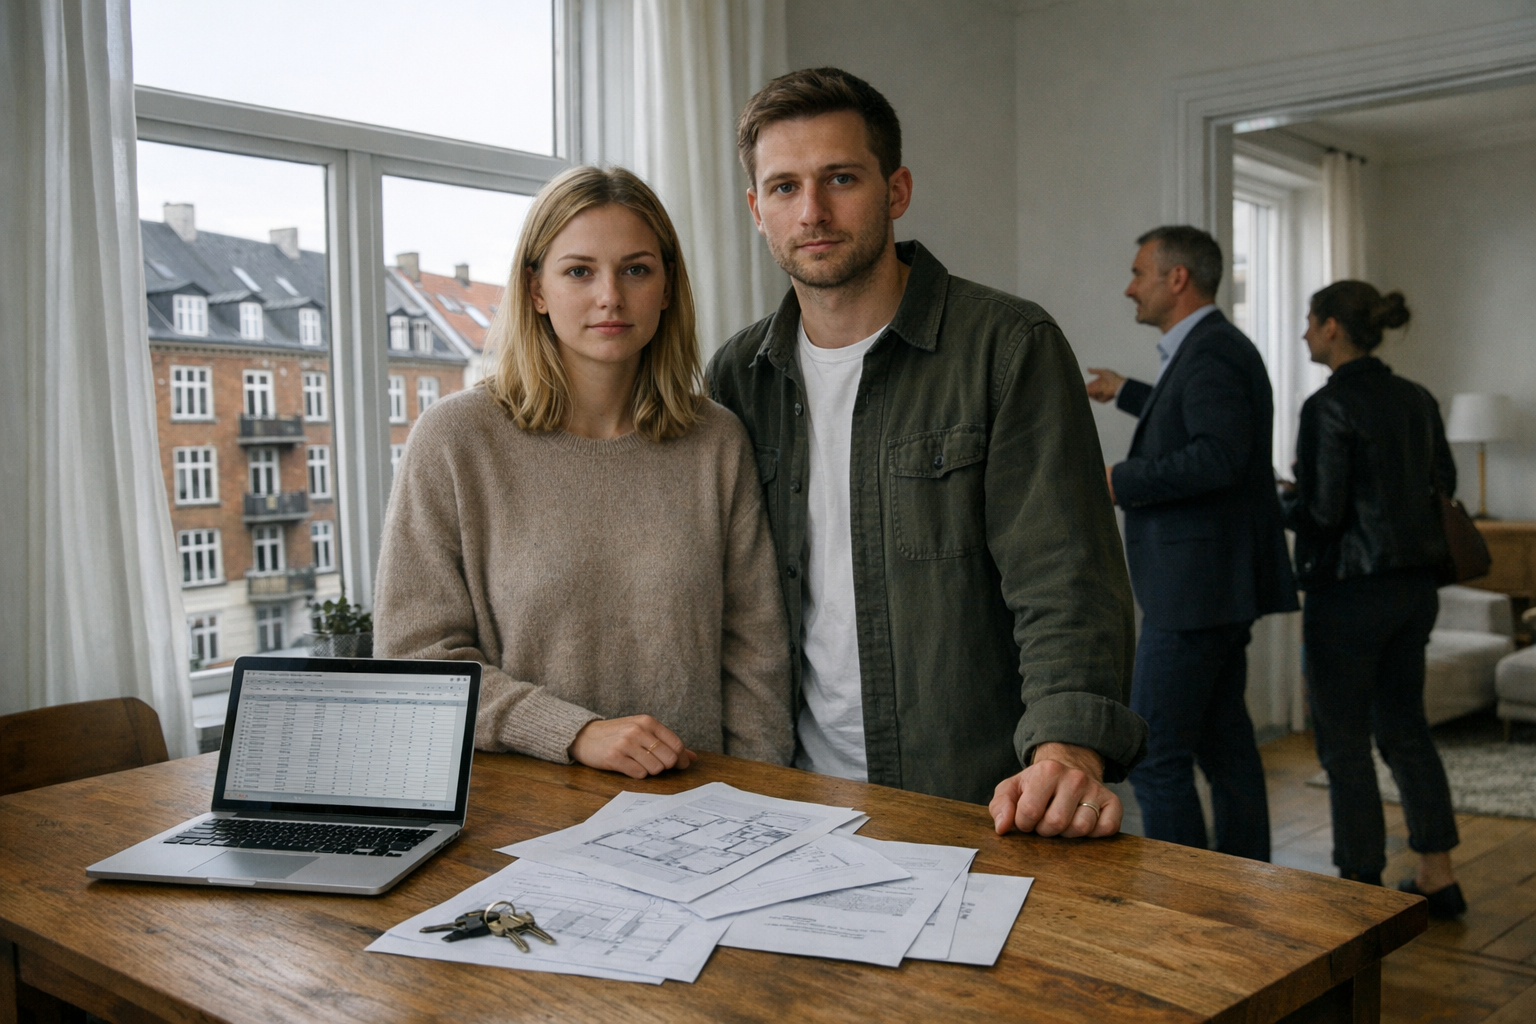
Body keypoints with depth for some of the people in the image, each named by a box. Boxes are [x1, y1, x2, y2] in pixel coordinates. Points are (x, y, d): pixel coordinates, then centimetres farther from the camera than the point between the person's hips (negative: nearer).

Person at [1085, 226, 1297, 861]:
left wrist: (1121, 482, -22)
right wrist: (1126, 394, 44)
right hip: (1217, 586, 11)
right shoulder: (1210, 349, 18)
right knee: (1222, 742, 16)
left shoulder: (1212, 352, -15)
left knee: (1155, 757, -8)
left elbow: (1218, 455, -28)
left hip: (1195, 588, -11)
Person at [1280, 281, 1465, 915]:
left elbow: (1322, 512, -19)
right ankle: (1437, 876, 26)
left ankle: (1363, 888, 12)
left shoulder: (1329, 407, -17)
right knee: (1404, 727, 19)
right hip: (1416, 587, 8)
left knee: (1345, 743, 3)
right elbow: (1444, 484, 16)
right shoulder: (1417, 400, 7)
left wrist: (1275, 506, -1)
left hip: (1350, 593, -8)